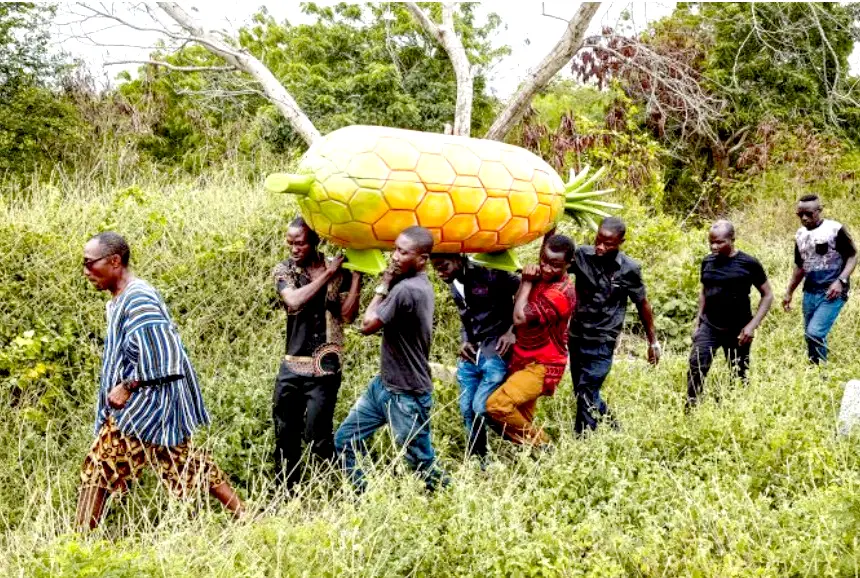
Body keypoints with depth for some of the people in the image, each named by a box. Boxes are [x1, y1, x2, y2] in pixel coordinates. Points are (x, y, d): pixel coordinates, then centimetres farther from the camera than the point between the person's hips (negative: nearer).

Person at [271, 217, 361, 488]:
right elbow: (294, 300, -18)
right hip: (291, 367, 3)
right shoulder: (284, 271, 2)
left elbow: (348, 315, -10)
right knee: (285, 436, 11)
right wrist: (327, 274, -15)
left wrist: (356, 274, -13)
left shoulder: (340, 271, -1)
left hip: (324, 368, -3)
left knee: (316, 436, -8)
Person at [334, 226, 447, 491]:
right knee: (345, 440, 13)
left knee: (424, 465, 2)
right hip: (384, 385, 10)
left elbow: (367, 325, -17)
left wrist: (382, 287, -9)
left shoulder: (406, 290, -26)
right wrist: (388, 286, 2)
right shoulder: (418, 284, 6)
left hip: (406, 396, -10)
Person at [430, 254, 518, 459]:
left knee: (481, 408, -15)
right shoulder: (453, 282, 8)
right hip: (470, 353, 8)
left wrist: (513, 330, -15)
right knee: (467, 410, 7)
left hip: (497, 350, -8)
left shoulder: (488, 274, -16)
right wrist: (464, 340, 5)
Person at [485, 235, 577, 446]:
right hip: (525, 361, 9)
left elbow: (520, 318, -27)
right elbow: (520, 314, 15)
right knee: (522, 421, 15)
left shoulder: (560, 294, -25)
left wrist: (527, 283, -19)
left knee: (497, 405, -21)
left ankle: (540, 445, -3)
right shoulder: (540, 278, 4)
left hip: (542, 366, -9)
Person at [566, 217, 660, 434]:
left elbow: (642, 305, -1)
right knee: (583, 391, 16)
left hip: (602, 342, -4)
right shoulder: (582, 255, -7)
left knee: (586, 393, -10)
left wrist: (653, 342, 5)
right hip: (577, 336, 4)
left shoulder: (629, 269, -12)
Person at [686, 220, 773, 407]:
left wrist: (752, 325, -11)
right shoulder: (708, 262, 4)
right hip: (709, 326, 3)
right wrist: (698, 317, 11)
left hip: (737, 330, -3)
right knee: (696, 367, -14)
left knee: (738, 376, 7)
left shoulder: (748, 264, -9)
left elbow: (767, 295, -3)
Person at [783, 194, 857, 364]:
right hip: (810, 293, 7)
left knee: (815, 333, -19)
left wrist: (840, 281, -20)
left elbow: (852, 257, -7)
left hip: (832, 293, -7)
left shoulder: (835, 229, -11)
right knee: (810, 336, 10)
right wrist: (789, 293, 20)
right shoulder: (800, 234, 8)